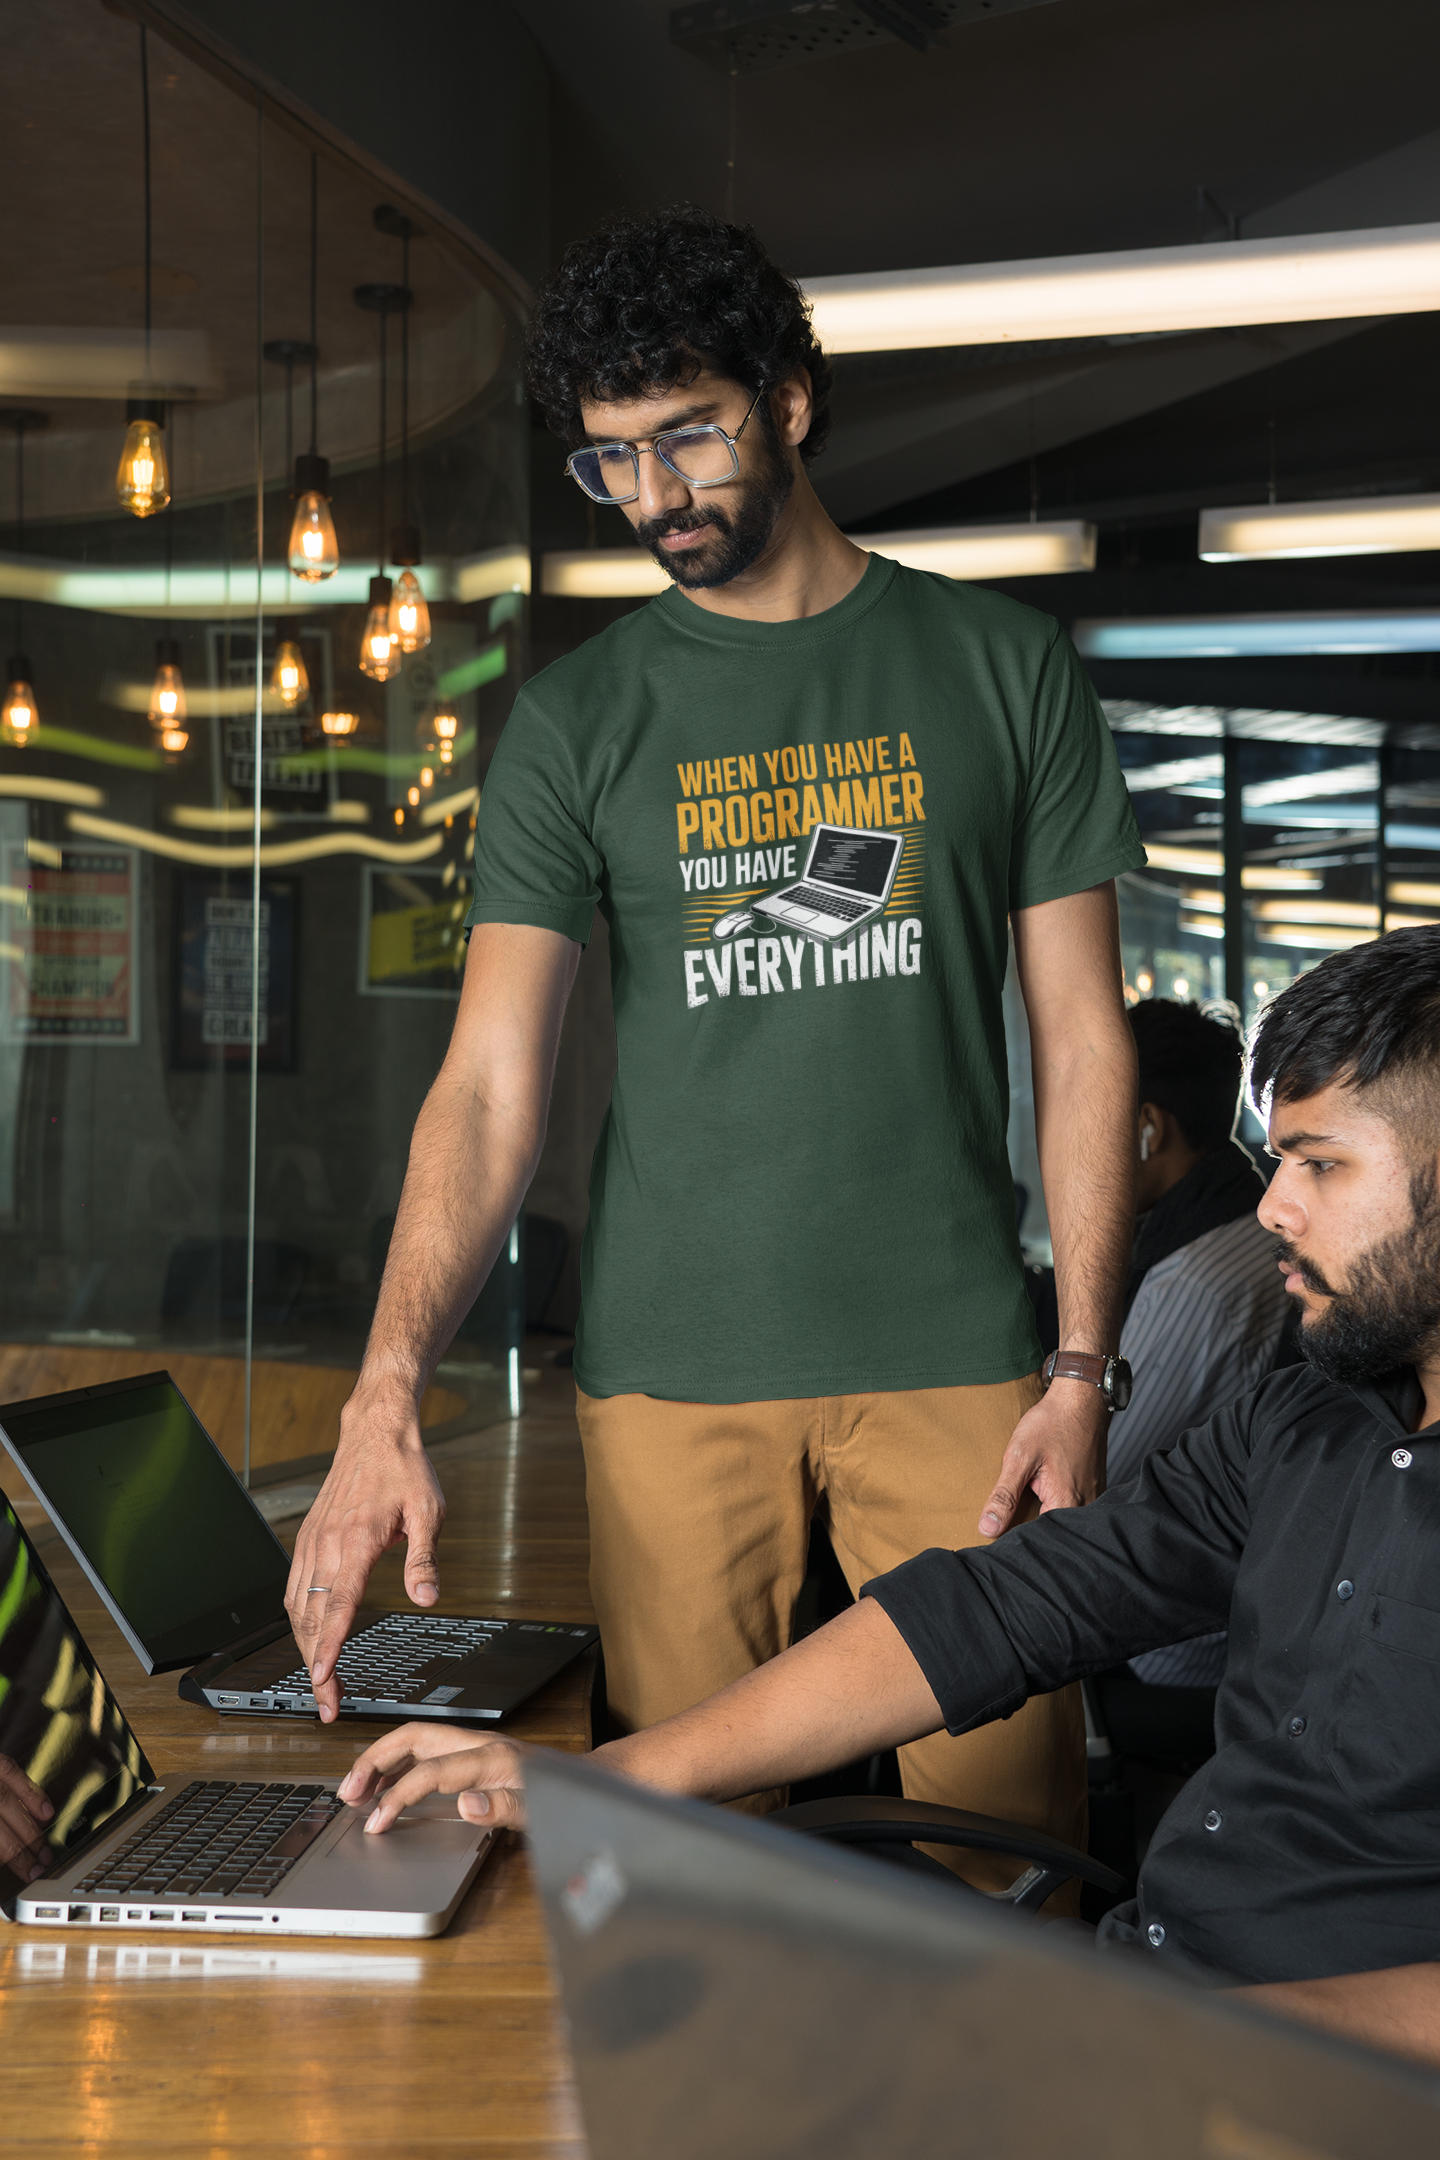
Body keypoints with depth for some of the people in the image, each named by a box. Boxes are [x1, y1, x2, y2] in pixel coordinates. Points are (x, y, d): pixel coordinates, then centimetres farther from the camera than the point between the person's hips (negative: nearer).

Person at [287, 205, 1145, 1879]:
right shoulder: (580, 719, 6)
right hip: (674, 1367, 1)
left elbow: (1082, 1036, 5)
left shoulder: (1004, 670, 6)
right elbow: (490, 1082, -2)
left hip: (952, 1359, 0)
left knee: (1005, 1833, 1)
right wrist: (387, 1391, -16)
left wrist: (1085, 1368, -4)